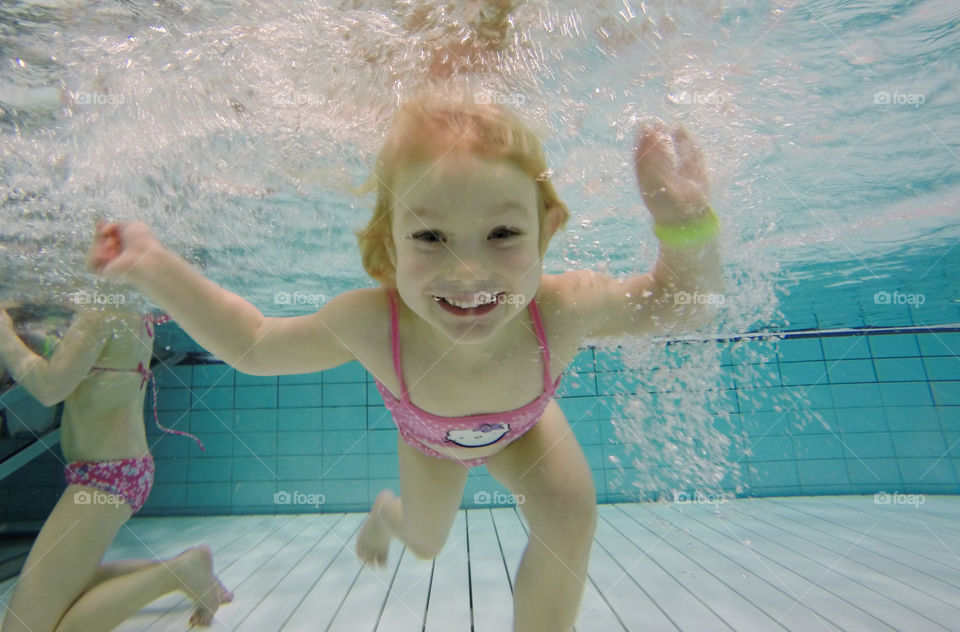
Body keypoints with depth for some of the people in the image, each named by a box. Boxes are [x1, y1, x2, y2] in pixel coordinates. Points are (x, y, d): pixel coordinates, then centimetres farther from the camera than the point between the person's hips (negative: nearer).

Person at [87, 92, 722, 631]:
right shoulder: (370, 323, -44)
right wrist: (154, 267, -31)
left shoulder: (567, 308, -44)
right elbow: (253, 344, -24)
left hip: (523, 427, 1)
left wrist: (686, 218, -47)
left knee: (570, 509, -24)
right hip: (430, 438, 0)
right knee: (426, 543, 22)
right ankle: (388, 510, 62)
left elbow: (685, 304, -26)